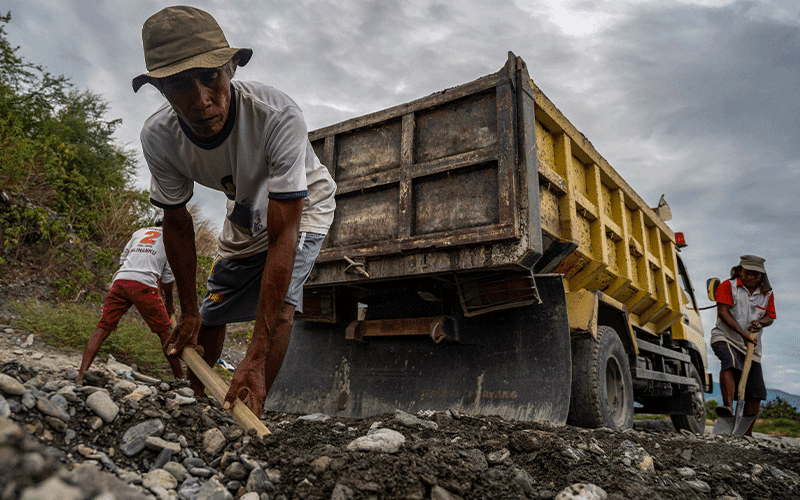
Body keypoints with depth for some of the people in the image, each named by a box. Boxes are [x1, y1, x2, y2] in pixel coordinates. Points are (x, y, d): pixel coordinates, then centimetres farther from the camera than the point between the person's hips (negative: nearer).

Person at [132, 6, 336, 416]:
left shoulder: (279, 117, -41)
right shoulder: (158, 137, -27)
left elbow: (282, 237, -43)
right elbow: (177, 224, -10)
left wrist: (255, 358, -45)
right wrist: (188, 311, -6)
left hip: (303, 206, -4)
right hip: (245, 215, 4)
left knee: (279, 299, -27)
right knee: (208, 316, 9)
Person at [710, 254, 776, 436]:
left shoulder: (767, 293, 15)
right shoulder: (728, 286, 0)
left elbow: (770, 317, 13)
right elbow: (723, 312, -11)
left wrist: (760, 322, -12)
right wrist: (742, 333, -21)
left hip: (752, 346, 5)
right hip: (725, 338, -5)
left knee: (756, 392, 1)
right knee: (730, 362, -38)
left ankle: (747, 433, 13)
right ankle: (728, 407, -50)